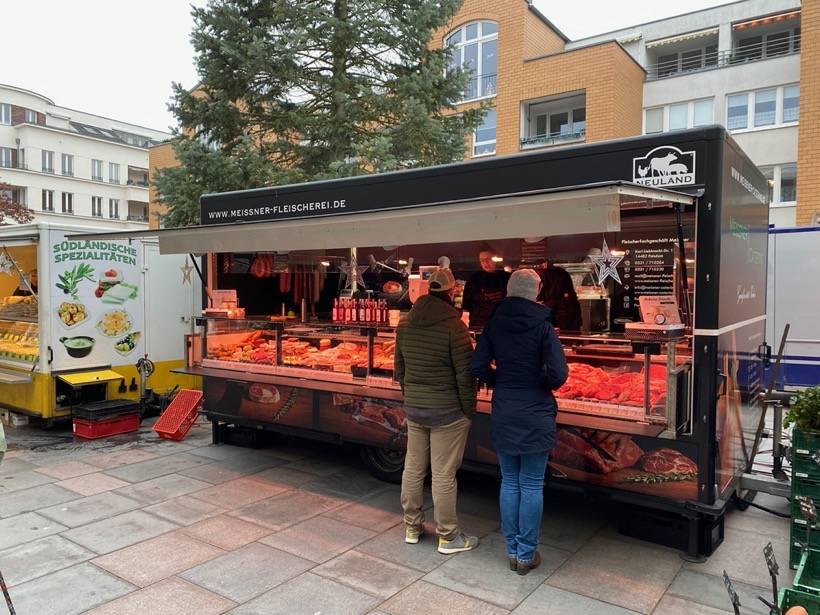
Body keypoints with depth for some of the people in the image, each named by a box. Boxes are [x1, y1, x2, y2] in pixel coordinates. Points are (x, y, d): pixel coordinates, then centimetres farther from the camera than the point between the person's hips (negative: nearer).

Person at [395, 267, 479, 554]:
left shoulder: (405, 324, 2)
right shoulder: (453, 325, -18)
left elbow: (399, 368, 10)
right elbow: (465, 374, -15)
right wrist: (469, 410, -3)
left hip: (413, 408, 6)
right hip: (447, 411, -6)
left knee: (413, 467, 16)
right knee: (443, 474, 3)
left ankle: (412, 527, 31)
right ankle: (448, 536, 17)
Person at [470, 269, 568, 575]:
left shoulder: (494, 324, -3)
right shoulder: (542, 326, -13)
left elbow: (478, 367, -3)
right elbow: (558, 374, -18)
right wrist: (542, 385, 3)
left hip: (503, 415, 3)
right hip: (536, 416, -3)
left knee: (509, 483, 15)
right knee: (532, 486, 8)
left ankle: (513, 549, 25)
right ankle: (526, 554, 18)